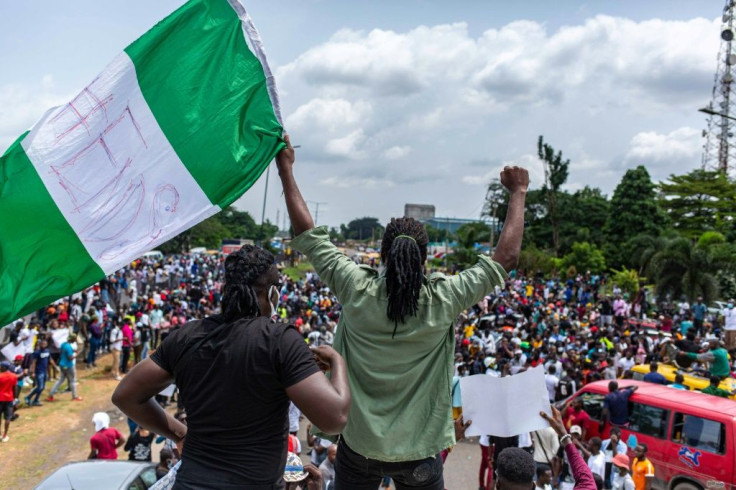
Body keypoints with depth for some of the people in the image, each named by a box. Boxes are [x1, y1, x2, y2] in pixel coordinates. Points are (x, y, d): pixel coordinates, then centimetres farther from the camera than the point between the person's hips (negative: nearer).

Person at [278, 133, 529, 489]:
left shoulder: (358, 290, -15)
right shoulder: (443, 300, -15)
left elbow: (306, 235, -6)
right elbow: (506, 258, -6)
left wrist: (286, 170, 2)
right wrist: (518, 192, 4)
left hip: (359, 446, 1)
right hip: (420, 449, 0)